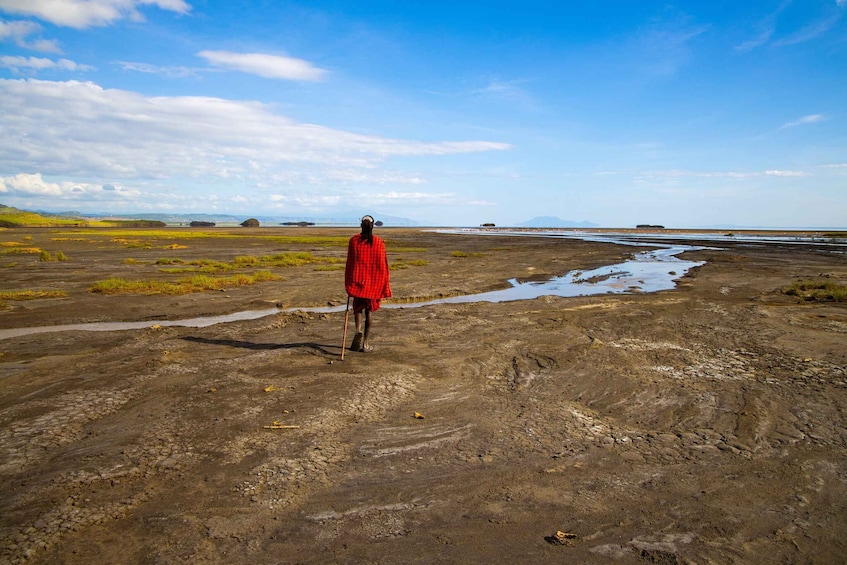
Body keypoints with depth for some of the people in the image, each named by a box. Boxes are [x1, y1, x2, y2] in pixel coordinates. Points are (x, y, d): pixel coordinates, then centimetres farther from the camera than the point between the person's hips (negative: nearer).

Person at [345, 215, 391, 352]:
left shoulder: (353, 241, -3)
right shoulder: (379, 242, -4)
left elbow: (349, 263, 0)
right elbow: (383, 264, -2)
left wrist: (347, 283, 9)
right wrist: (385, 285, 5)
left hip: (357, 280, 0)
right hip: (373, 281, 0)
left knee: (358, 307, 16)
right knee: (369, 309, 9)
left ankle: (358, 329, -13)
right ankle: (366, 343, 9)